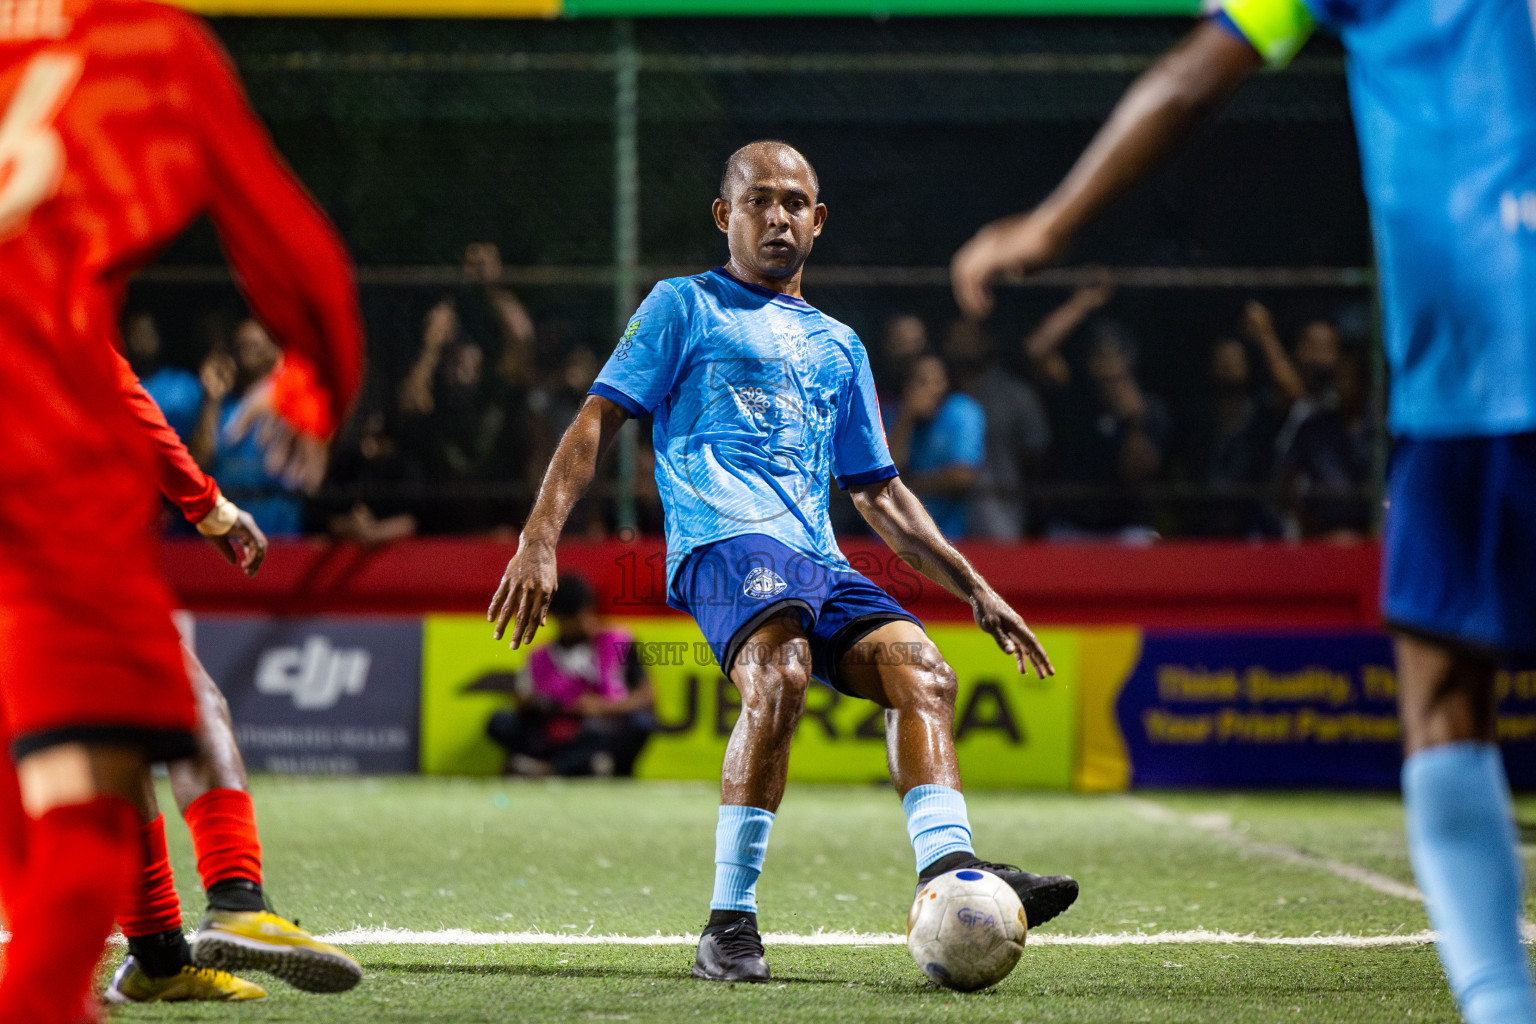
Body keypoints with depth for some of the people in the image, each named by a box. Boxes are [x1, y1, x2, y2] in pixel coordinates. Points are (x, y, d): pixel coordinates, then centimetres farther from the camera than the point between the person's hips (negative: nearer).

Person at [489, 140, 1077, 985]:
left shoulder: (838, 346, 30)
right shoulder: (685, 306, 15)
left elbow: (879, 494, 35)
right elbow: (598, 420, 7)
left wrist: (973, 586, 28)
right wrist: (539, 538, -7)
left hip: (817, 560, 6)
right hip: (723, 539, -6)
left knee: (921, 668, -19)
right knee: (780, 676, -33)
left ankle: (948, 872, -35)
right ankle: (729, 922, -32)